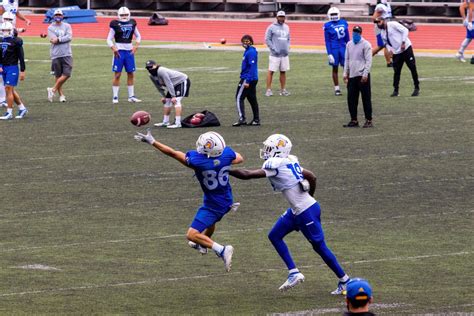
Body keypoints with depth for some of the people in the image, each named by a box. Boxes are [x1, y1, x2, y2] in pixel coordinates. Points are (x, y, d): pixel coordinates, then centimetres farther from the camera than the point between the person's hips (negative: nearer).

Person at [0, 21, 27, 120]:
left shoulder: (15, 42, -9)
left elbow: (21, 57, -8)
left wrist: (22, 71, -10)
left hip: (12, 68, -7)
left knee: (8, 89, -10)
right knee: (11, 90, 12)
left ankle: (9, 113, -5)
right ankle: (22, 108, 24)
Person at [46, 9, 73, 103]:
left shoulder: (67, 26, 9)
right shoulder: (50, 28, 5)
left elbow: (69, 37, -7)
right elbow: (53, 40, -8)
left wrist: (58, 39, -12)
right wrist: (63, 38, -10)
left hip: (66, 54, 1)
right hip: (56, 55, -1)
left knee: (67, 74, -10)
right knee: (58, 76, 3)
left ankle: (53, 90, 1)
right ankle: (61, 94, 11)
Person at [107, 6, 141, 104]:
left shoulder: (132, 23, 6)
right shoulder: (115, 25, -6)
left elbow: (138, 36, 18)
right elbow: (109, 39, -3)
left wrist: (136, 46, 4)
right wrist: (114, 49, -15)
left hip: (129, 51, 4)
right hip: (119, 51, -4)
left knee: (131, 74, 8)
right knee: (117, 74, -4)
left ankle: (131, 96, 16)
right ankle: (115, 97, 2)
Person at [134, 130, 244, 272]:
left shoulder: (197, 160, -31)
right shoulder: (227, 154, -18)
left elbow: (172, 153, -20)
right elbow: (239, 158, 6)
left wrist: (152, 142, -11)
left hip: (213, 205, -7)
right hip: (226, 201, 7)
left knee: (192, 235, -1)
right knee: (211, 222, 35)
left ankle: (222, 250, -13)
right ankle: (202, 245, 60)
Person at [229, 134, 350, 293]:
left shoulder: (276, 165, -19)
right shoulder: (288, 162, 7)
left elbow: (247, 174, -20)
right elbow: (311, 177, 15)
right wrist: (308, 198, 27)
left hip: (306, 212, -9)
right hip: (296, 210, 9)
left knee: (319, 246, 3)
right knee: (275, 236, 12)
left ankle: (344, 281, 15)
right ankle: (294, 272, 11)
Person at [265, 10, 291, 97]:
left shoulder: (286, 27, 13)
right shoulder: (271, 27, -5)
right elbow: (267, 39, -6)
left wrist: (288, 48, 6)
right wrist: (273, 49, -14)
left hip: (284, 54, 6)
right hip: (275, 54, -5)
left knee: (283, 72, 9)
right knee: (271, 71, -6)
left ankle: (283, 90, 14)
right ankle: (268, 90, -4)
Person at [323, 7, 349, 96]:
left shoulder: (343, 23, 6)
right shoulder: (328, 26, -4)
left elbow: (347, 38, 12)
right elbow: (327, 41, -3)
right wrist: (329, 54, -9)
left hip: (343, 48, 3)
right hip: (334, 49, -3)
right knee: (335, 69, 5)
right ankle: (337, 89, 12)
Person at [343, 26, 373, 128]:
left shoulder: (365, 44, -7)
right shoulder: (349, 44, 13)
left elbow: (368, 61, -11)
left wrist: (365, 74, -17)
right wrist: (345, 73, 14)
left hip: (362, 76, -6)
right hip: (352, 76, 6)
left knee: (366, 98, -2)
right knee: (351, 99, 6)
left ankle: (368, 120, 3)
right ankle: (354, 120, 14)